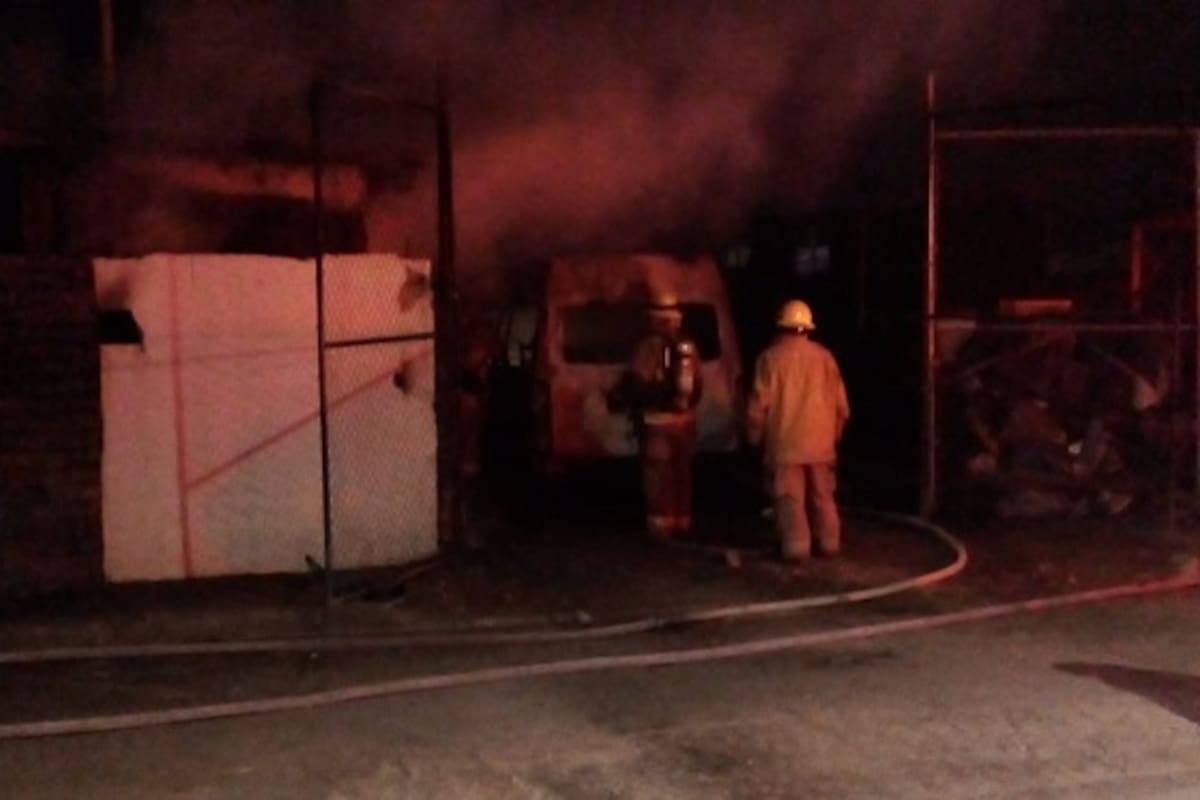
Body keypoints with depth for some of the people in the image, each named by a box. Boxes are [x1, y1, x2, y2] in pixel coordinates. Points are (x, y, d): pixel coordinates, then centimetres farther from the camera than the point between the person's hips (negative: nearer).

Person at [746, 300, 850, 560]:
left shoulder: (771, 357, -5)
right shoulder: (824, 356, 4)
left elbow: (760, 402, -6)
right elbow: (840, 402, 7)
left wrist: (755, 435, 6)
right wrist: (835, 432, 21)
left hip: (784, 441, -3)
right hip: (820, 440, 3)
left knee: (790, 497, -1)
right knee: (822, 496, 12)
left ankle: (796, 546, -4)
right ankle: (828, 543, 16)